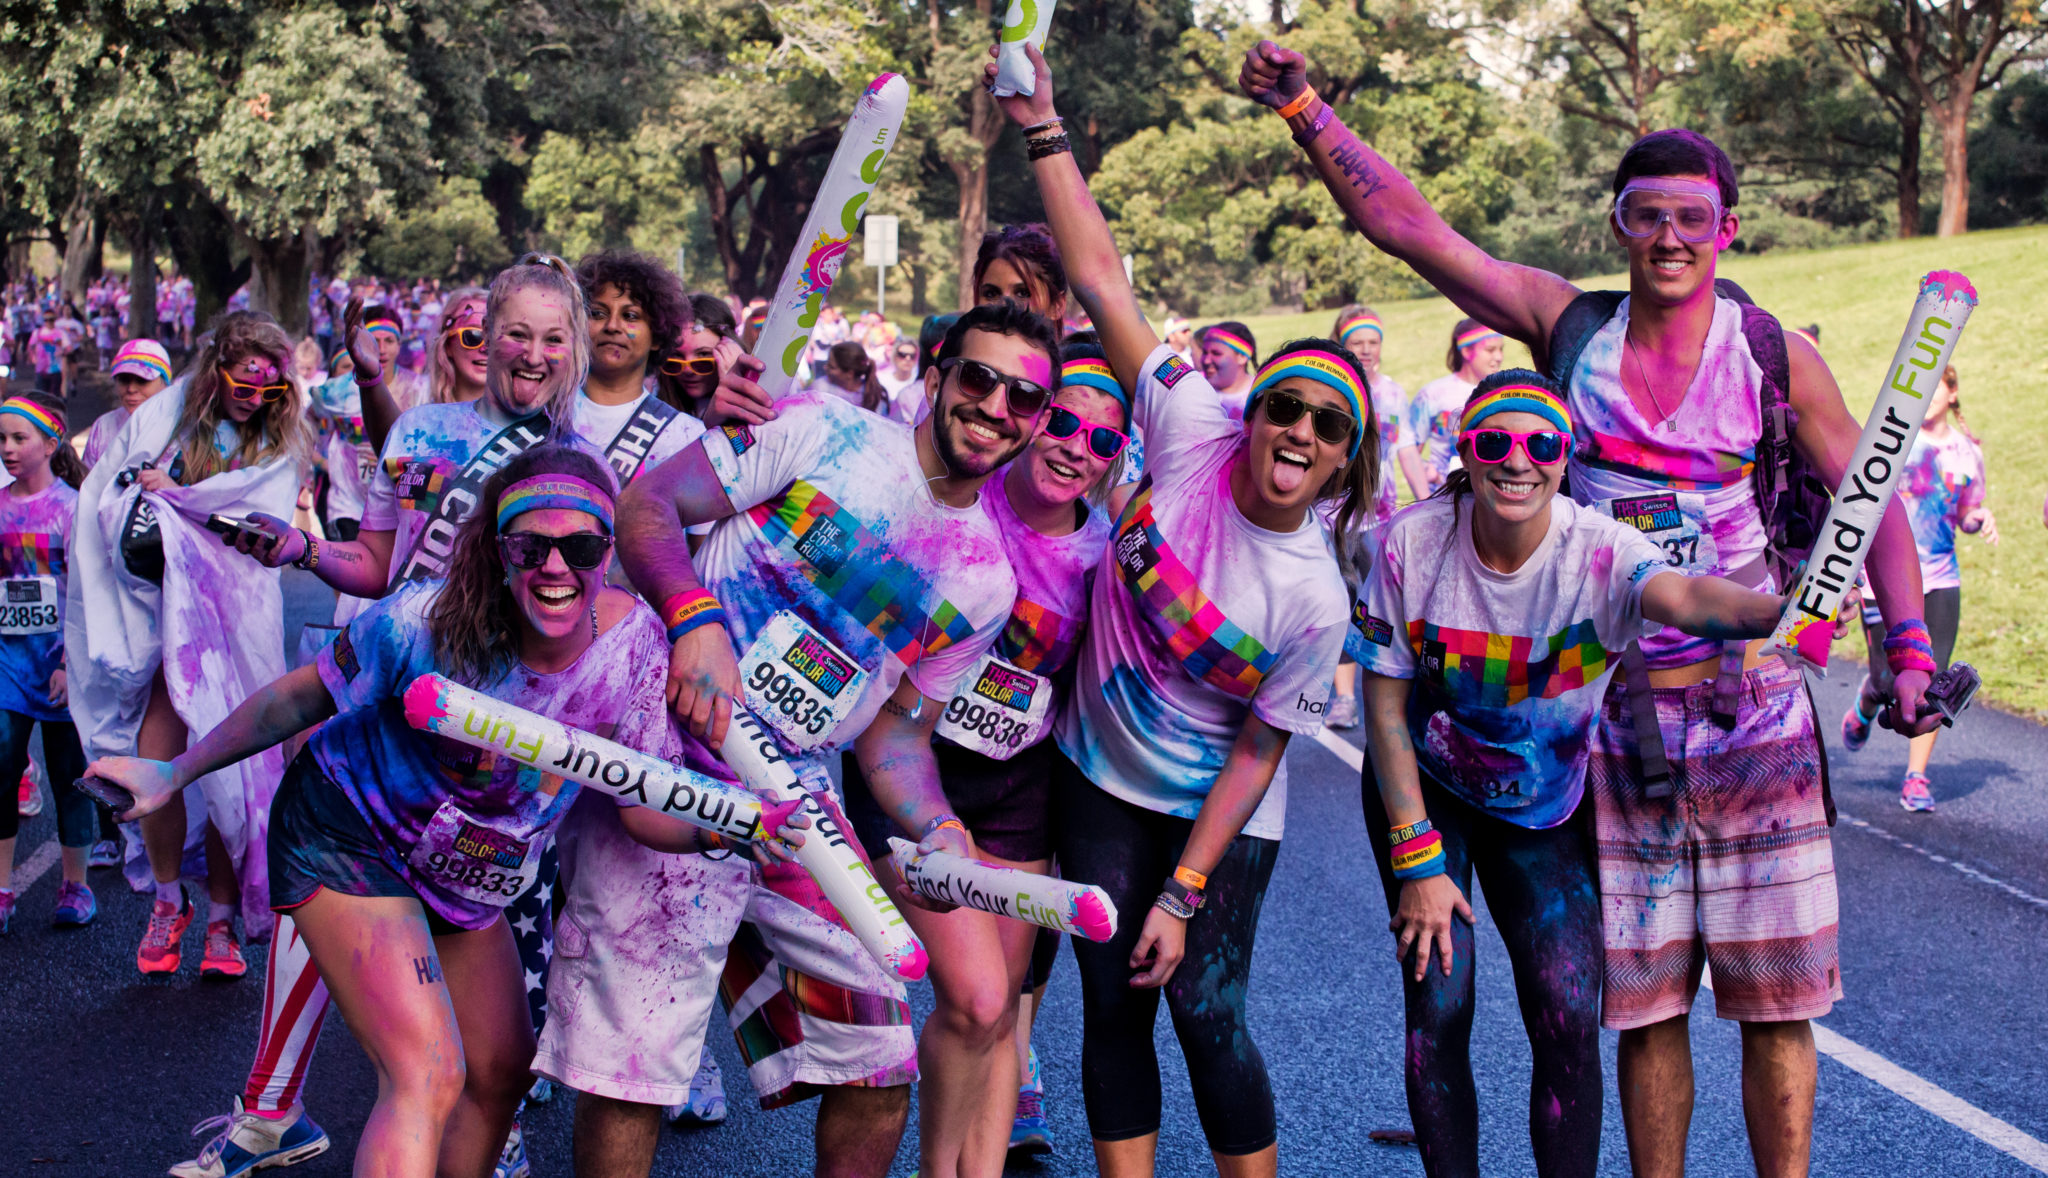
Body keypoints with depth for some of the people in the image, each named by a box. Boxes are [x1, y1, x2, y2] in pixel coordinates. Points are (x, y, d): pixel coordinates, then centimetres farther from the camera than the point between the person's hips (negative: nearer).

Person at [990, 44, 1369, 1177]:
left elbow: (1256, 754, -13)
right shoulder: (1194, 435, -16)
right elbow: (1100, 277, -15)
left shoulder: (1315, 603, -20)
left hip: (1219, 815, -2)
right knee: (1113, 1006, 6)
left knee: (1207, 1013, -5)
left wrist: (1184, 893, -15)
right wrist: (1043, 131, -18)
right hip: (1100, 781, 3)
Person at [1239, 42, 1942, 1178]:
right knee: (1644, 1005, 8)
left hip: (1752, 711, -1)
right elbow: (1406, 223, 1)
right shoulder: (1569, 325, 3)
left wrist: (1909, 647, -6)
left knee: (1776, 1003, 3)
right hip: (1609, 711, 1)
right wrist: (1304, 108, -4)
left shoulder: (1776, 354, 0)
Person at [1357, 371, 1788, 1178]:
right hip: (1423, 789, 0)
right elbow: (1385, 703, -12)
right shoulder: (1412, 542, -19)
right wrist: (1417, 861, -14)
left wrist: (1779, 611, -69)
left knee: (1569, 1020, -8)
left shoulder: (1598, 552, -24)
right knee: (1438, 1006, -8)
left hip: (1545, 808, 0)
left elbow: (1682, 597, -47)